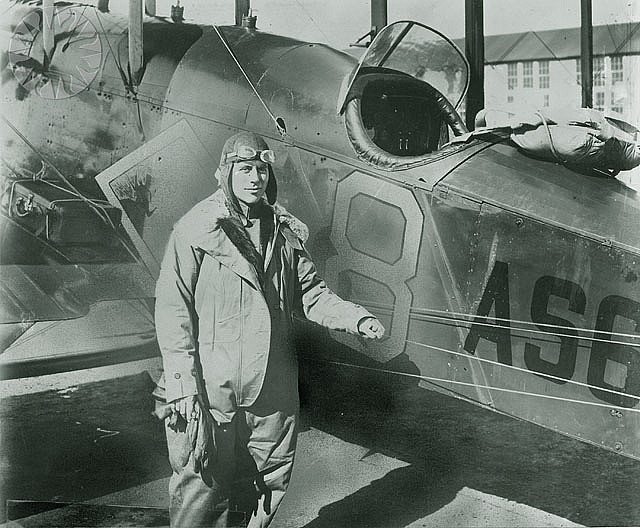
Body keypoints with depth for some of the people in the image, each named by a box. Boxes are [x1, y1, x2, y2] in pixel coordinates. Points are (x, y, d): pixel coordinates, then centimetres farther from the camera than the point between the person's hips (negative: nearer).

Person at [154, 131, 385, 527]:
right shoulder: (197, 230, -7)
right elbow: (173, 309, -9)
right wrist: (182, 387, -13)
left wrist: (356, 318, -6)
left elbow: (310, 292, 11)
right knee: (203, 487, 4)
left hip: (274, 390, 5)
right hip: (212, 390, -5)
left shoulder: (285, 232, 7)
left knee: (270, 481, 17)